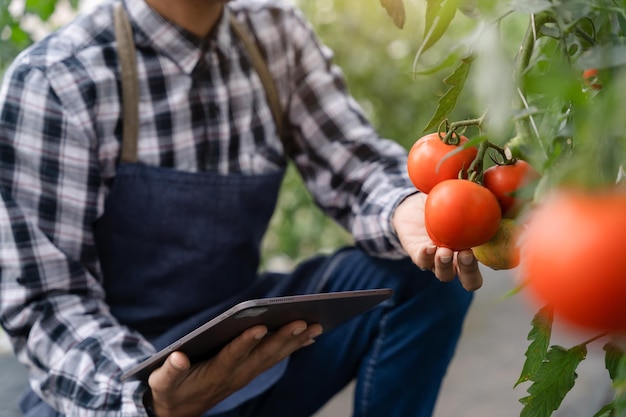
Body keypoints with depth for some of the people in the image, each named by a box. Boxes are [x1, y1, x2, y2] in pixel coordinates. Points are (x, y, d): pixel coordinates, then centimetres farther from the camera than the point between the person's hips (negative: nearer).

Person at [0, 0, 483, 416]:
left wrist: (406, 213, -28)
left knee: (424, 273, -11)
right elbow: (46, 300, -16)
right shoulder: (50, 80, -15)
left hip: (242, 334, 5)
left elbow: (354, 163, -4)